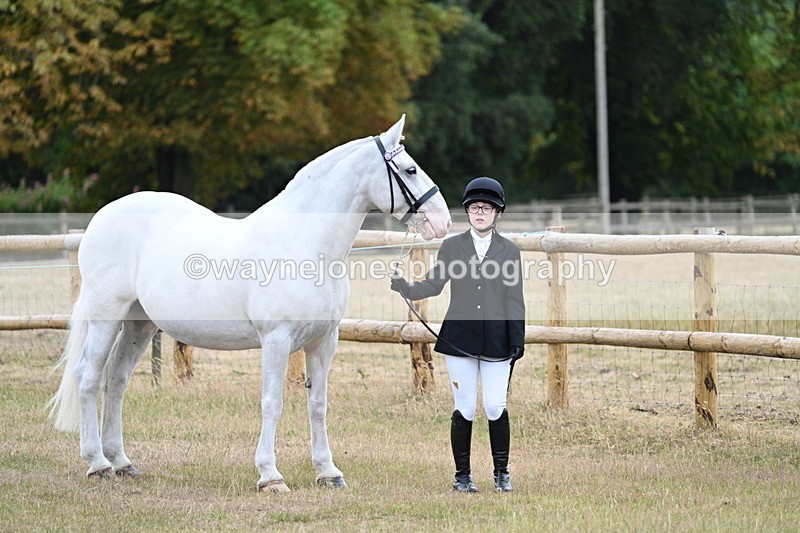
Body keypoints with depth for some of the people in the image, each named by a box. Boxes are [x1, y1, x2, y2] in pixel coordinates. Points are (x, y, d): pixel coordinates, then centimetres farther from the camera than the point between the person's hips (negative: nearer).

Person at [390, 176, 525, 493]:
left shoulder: (509, 250, 5)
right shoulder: (452, 247, 6)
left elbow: (514, 299, 4)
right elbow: (433, 284, 1)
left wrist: (518, 340, -1)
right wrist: (406, 289, -19)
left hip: (496, 341, 0)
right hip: (459, 339, 0)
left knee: (496, 408, -1)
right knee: (464, 409, 2)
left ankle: (501, 473, 15)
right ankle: (462, 475, 12)